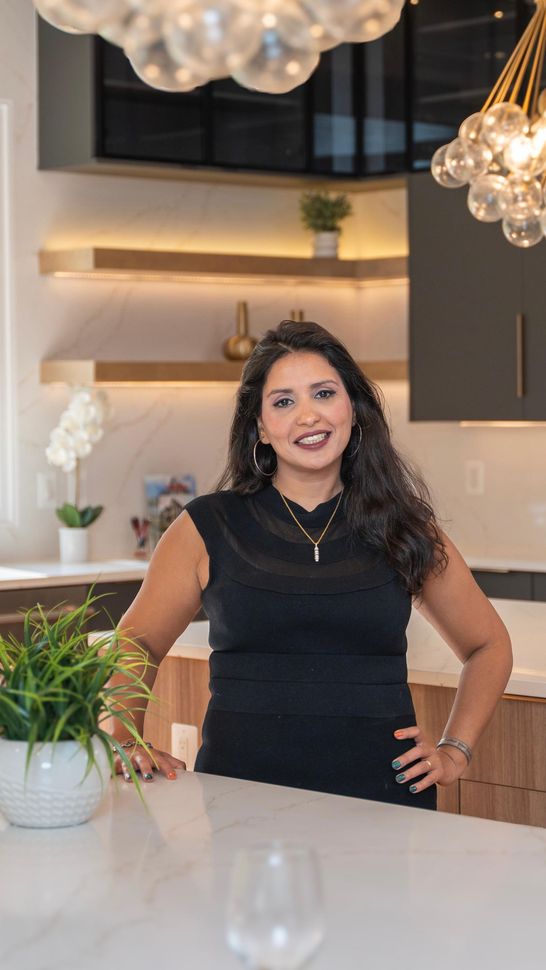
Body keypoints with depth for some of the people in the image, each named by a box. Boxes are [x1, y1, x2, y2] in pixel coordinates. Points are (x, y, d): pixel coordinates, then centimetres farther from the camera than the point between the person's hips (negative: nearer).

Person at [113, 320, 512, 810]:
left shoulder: (405, 529, 9)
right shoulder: (209, 528, 5)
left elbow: (489, 646, 22)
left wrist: (454, 752, 10)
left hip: (381, 795, 1)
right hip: (242, 792, -1)